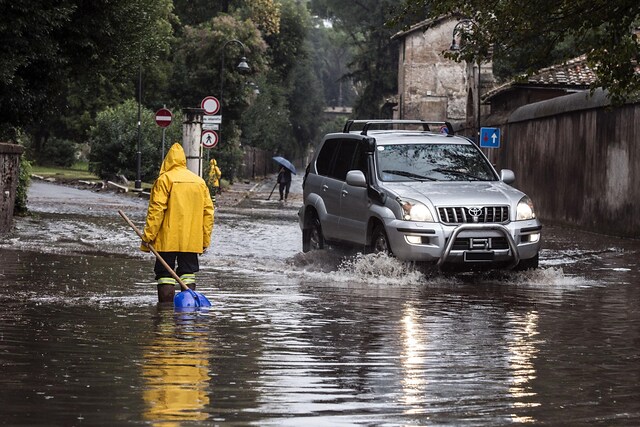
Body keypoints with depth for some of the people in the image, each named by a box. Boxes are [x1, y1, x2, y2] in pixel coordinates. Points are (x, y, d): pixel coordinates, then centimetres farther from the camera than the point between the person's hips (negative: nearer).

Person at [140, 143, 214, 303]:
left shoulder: (164, 179, -5)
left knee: (165, 275, 0)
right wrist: (205, 240, 13)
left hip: (167, 241, -4)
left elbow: (156, 210, -12)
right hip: (192, 240, 4)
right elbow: (208, 211, 10)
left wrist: (148, 236, -8)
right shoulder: (200, 182, 11)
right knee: (188, 274, 9)